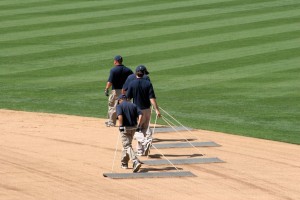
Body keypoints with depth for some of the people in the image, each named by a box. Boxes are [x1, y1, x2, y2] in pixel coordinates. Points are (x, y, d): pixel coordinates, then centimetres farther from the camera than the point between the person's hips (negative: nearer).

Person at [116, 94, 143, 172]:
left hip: (125, 128, -6)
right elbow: (140, 114, 1)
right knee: (127, 144, 22)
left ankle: (136, 162, -27)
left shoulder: (119, 105, -2)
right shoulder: (133, 105, 13)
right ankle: (124, 163, 32)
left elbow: (120, 116, -20)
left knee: (127, 146, -8)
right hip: (133, 128, 6)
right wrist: (138, 125, -2)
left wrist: (120, 126, -16)